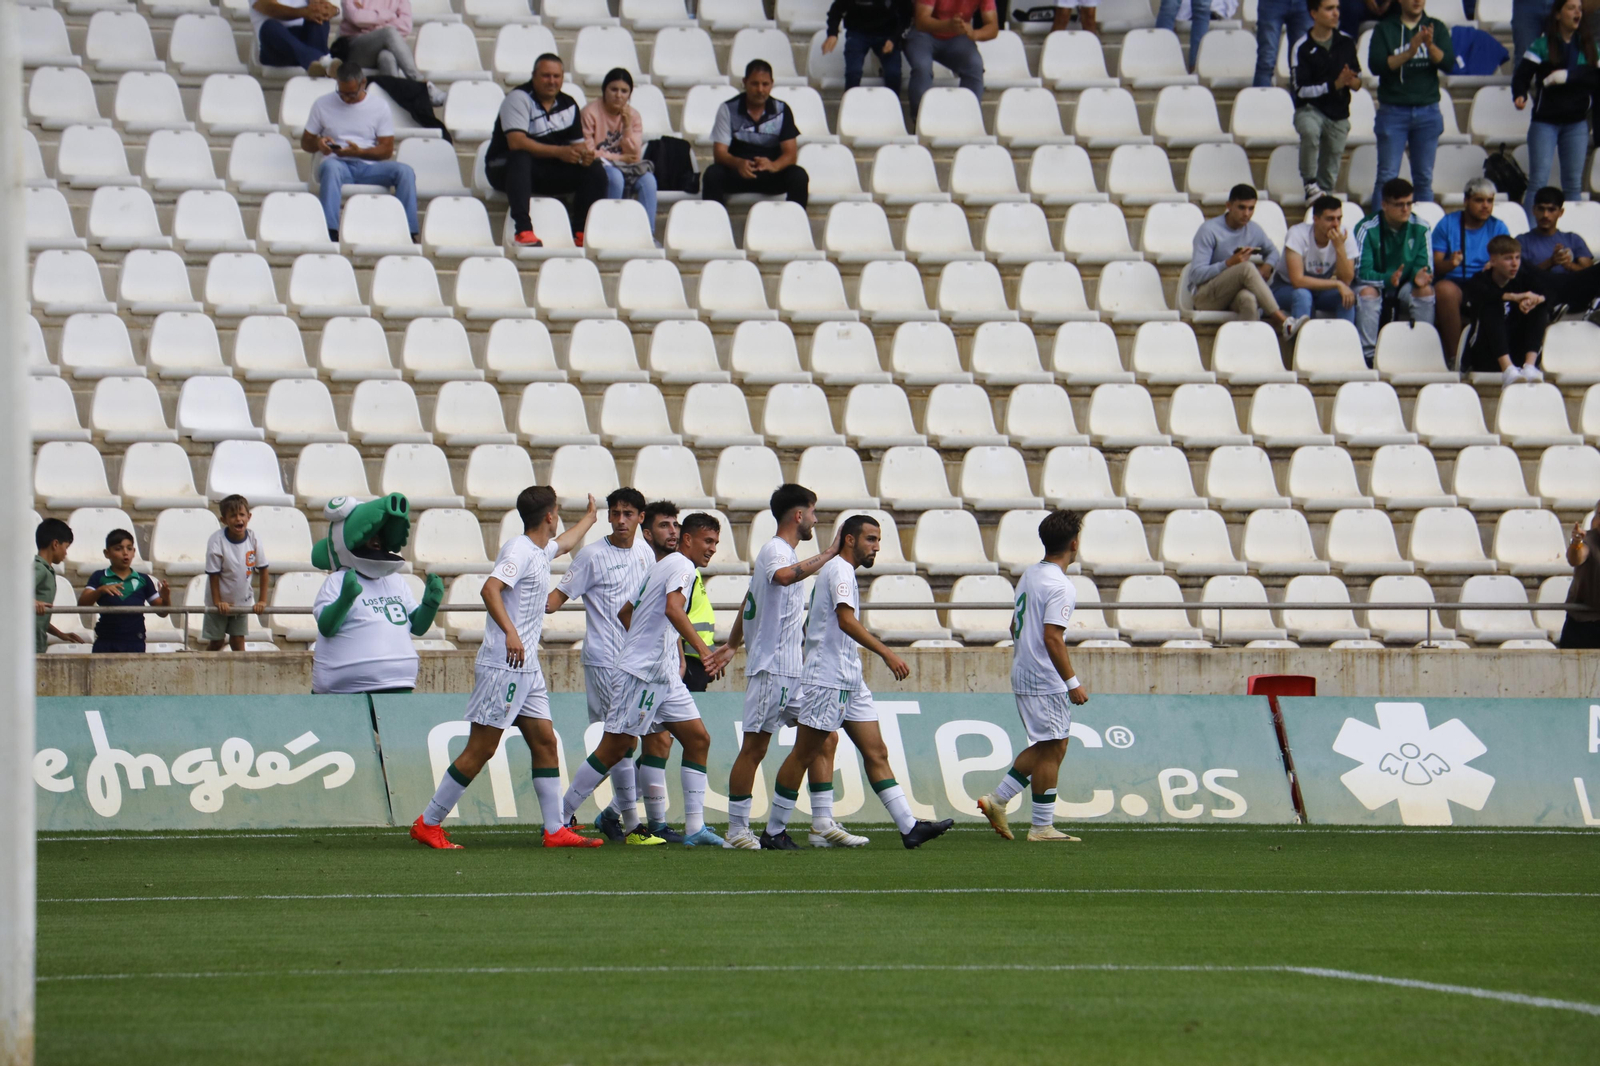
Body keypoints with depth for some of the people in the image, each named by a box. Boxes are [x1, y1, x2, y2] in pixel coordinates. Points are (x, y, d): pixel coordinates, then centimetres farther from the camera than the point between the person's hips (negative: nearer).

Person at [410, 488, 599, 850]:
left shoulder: (542, 550, 18)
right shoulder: (519, 551, -13)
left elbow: (565, 543, 43)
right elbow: (490, 589, -28)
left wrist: (589, 518, 59)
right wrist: (510, 632, -40)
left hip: (527, 670, 10)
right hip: (502, 667, -10)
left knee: (545, 743, 6)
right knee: (480, 749, -8)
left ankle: (556, 830, 8)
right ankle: (428, 824, -2)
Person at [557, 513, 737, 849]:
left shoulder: (662, 566, 20)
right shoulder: (682, 565, -9)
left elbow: (625, 612, 27)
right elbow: (672, 608, -29)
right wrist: (703, 648, -36)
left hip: (665, 676, 10)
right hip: (641, 673, -10)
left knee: (698, 739, 3)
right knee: (614, 748, -6)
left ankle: (695, 828, 0)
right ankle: (558, 818, 1)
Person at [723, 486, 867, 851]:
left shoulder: (781, 552, 19)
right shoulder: (775, 551, -12)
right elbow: (785, 575, -37)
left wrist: (735, 637, 38)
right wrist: (828, 555, -34)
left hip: (797, 670, 10)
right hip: (771, 668, -10)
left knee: (825, 738, 5)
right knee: (755, 747, -4)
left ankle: (823, 824, 5)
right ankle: (737, 829, 1)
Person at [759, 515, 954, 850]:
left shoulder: (841, 571, 20)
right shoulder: (839, 570, -11)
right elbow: (846, 620, -26)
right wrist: (887, 655, -32)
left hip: (850, 683, 10)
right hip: (826, 680, -10)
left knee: (876, 753, 2)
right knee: (803, 756, -3)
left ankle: (909, 826, -4)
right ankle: (773, 832, 4)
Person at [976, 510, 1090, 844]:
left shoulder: (1029, 575, 12)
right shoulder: (1059, 585, -16)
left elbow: (1015, 626, 20)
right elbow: (1052, 637, -22)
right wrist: (1073, 682, -20)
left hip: (1023, 675, 9)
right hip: (1046, 680, -9)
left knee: (1046, 746, 17)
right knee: (1051, 748, -4)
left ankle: (998, 800, 13)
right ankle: (1042, 826, -1)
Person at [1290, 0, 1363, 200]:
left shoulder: (1346, 43, 3)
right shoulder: (1301, 48, -11)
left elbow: (1358, 80, 10)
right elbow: (1301, 90, -15)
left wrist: (1353, 81, -15)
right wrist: (1335, 85, -26)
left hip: (1339, 114, 4)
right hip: (1310, 109, -4)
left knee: (1330, 172, 8)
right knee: (1310, 131, -37)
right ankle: (1310, 183, -23)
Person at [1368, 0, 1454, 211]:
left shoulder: (1436, 28, 7)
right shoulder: (1385, 29, 1)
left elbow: (1449, 63, -4)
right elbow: (1376, 65, -11)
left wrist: (1430, 45, -23)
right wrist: (1408, 53, -24)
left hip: (1427, 112, 2)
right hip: (1393, 111, -2)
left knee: (1424, 177, 5)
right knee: (1387, 176, -4)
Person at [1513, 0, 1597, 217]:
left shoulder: (1588, 46, 8)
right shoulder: (1542, 46, -4)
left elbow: (1595, 79, 5)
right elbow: (1521, 77, -8)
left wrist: (1568, 76, -10)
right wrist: (1520, 97, -27)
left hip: (1577, 122, 4)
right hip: (1545, 120, -4)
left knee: (1573, 182, 7)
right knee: (1538, 181, -7)